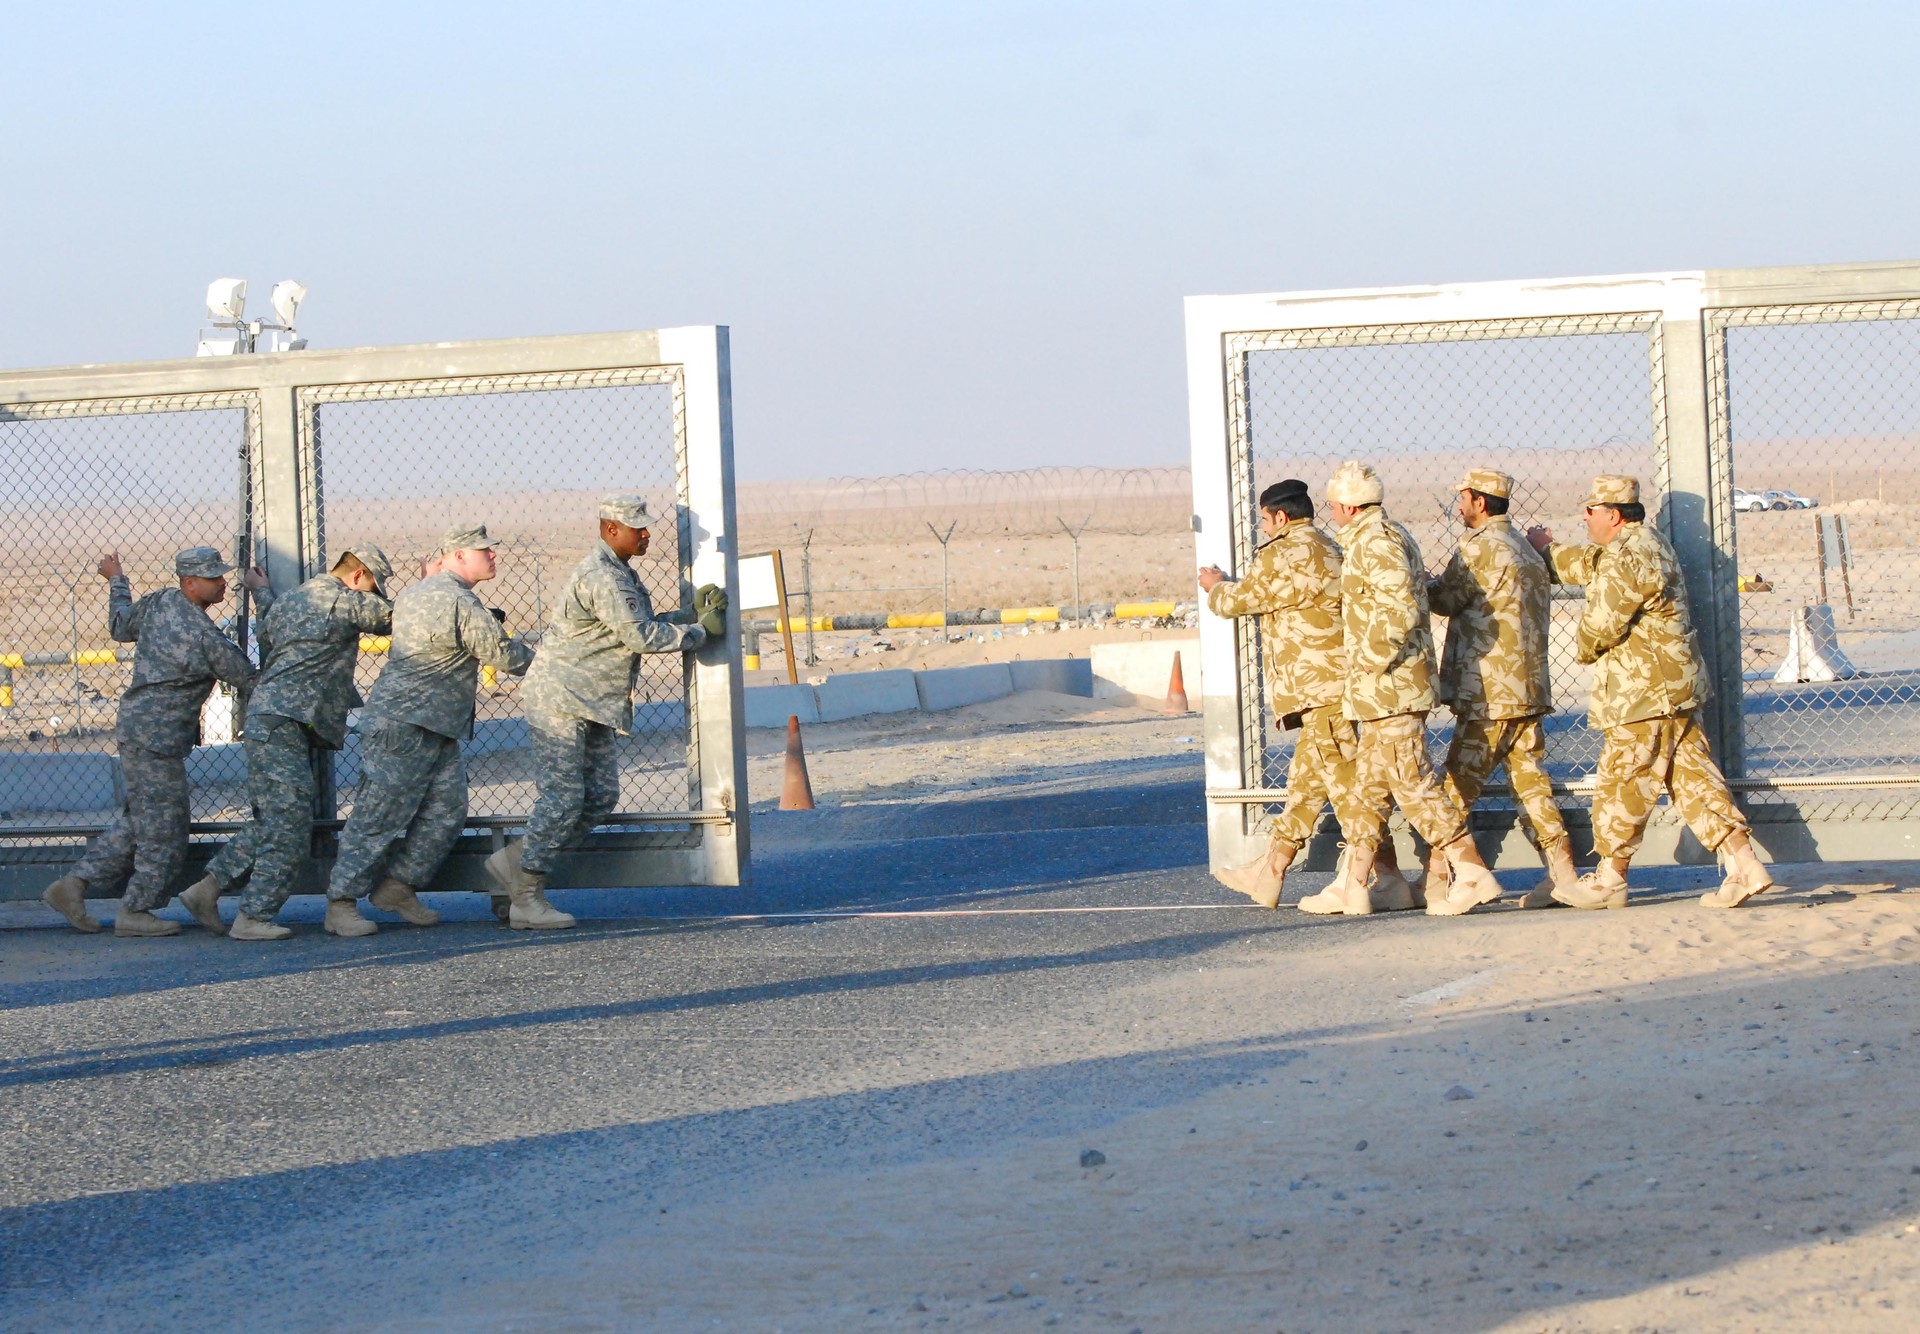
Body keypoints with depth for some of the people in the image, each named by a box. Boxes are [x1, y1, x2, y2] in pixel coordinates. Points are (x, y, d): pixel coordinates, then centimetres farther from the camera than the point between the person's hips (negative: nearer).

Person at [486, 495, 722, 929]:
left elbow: (644, 626, 17)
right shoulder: (602, 578, -19)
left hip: (591, 706, 10)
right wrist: (701, 631, -13)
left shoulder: (619, 574, 16)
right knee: (562, 797, -11)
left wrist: (694, 614, 4)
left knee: (601, 795, 6)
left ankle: (515, 862, 14)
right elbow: (641, 636, -23)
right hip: (560, 701, -10)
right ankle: (527, 897, -4)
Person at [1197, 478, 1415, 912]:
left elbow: (1241, 600, -1)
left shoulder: (1286, 555, -12)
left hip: (1321, 689, -11)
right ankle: (1268, 873, 25)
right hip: (1331, 687, 11)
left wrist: (1216, 587, 20)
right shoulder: (1325, 549, 19)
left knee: (1346, 782, -9)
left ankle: (1387, 881, -9)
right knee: (1305, 779, 16)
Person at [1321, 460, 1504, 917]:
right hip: (1381, 692, 11)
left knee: (1413, 784, -10)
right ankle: (1354, 888, 16)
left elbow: (1401, 610, -26)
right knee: (1370, 784, 13)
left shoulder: (1375, 540, -14)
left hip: (1389, 686, -11)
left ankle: (1473, 875, -12)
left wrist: (1371, 663, -17)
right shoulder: (1387, 534, 18)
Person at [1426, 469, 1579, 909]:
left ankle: (1437, 878, 0)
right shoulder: (1528, 551, 16)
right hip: (1529, 688, 8)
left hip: (1489, 693, -8)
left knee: (1459, 784, -2)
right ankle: (1562, 873, 2)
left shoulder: (1479, 548, -11)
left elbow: (1444, 599, -6)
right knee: (1530, 781, 8)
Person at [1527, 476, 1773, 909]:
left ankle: (1610, 880, 11)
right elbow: (1588, 566, 33)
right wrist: (1549, 550, 45)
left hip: (1643, 693, -10)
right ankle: (1745, 866, 2)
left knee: (1623, 783, 1)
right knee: (1693, 779, 8)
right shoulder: (1648, 545, 16)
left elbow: (1600, 625, -18)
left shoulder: (1628, 559, -18)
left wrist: (1583, 649, 4)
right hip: (1675, 690, 10)